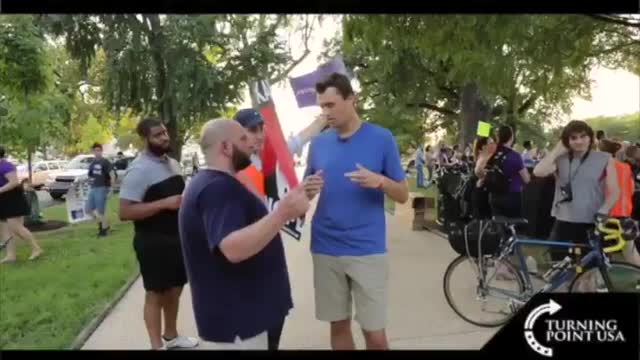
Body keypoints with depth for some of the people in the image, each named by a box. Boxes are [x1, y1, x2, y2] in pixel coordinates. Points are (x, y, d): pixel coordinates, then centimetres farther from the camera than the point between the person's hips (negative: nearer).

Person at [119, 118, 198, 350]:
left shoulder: (173, 164, 9)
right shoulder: (139, 170, -17)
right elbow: (125, 212, -22)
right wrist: (165, 203, -27)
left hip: (177, 238, 8)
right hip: (153, 242, -8)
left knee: (174, 289, 19)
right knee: (155, 293, 5)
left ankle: (171, 336, 38)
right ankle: (157, 345, 20)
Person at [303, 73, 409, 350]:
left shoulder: (381, 138, -3)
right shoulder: (318, 143, 5)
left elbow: (403, 195, 0)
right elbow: (305, 192, 11)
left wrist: (380, 181, -21)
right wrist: (308, 189, -13)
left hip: (368, 249, -2)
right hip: (325, 249, 3)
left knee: (375, 333, 2)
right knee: (338, 325, 14)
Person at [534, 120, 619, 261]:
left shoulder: (605, 159, 0)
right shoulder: (560, 159, 3)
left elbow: (614, 192, -1)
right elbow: (539, 172, -16)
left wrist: (602, 212, -18)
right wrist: (557, 150, -8)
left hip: (592, 224, -1)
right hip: (563, 223, 1)